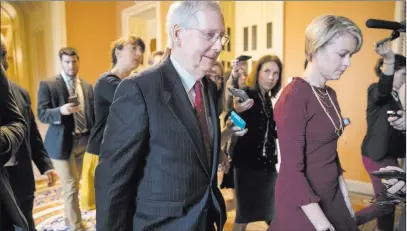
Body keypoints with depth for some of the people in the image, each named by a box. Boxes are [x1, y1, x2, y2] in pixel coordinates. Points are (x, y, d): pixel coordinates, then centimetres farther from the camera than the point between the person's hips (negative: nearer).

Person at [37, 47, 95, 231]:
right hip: (62, 142, -5)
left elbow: (92, 113, 9)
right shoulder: (48, 84, -7)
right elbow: (42, 114, -12)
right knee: (71, 187, -2)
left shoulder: (87, 86, 7)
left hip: (82, 141, 5)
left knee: (73, 185, 18)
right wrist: (61, 111, -30)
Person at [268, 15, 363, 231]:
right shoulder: (294, 97, -21)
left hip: (332, 196, 8)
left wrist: (344, 195, 13)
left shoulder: (330, 94, 4)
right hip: (302, 205, -7)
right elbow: (292, 169, -23)